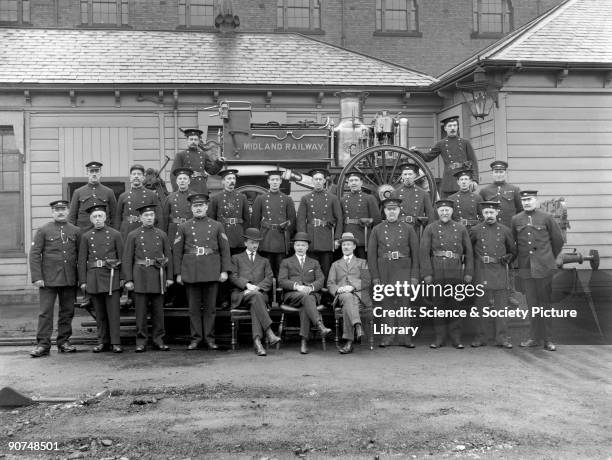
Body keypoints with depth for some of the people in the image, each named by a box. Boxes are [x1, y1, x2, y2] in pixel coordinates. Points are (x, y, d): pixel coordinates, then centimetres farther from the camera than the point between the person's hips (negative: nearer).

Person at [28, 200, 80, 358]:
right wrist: (37, 278, -10)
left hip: (69, 280, 3)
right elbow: (34, 255, -3)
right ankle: (43, 344, 3)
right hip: (48, 279, -3)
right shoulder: (43, 231, 1)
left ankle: (64, 342, 19)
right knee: (45, 312, -2)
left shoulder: (75, 231, 8)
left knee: (67, 311, 8)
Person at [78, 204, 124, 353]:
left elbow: (122, 257, 3)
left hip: (111, 276, -2)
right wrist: (82, 281, 2)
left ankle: (116, 342, 1)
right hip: (93, 277, 2)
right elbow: (82, 260, 7)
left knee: (113, 311, -3)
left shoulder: (115, 234, 4)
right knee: (99, 312, 8)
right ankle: (103, 342, 16)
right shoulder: (86, 236, 8)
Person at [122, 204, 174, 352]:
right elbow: (127, 259, 2)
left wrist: (169, 277, 5)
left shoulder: (161, 234, 10)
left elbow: (168, 256, 11)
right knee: (141, 311, 0)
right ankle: (141, 342, 7)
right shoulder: (133, 235, 5)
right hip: (140, 277, -2)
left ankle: (158, 340, 13)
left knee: (158, 310, 5)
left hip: (158, 276, 2)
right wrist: (128, 279, -5)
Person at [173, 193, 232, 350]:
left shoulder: (217, 226, 8)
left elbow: (225, 249, 6)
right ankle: (196, 338, 13)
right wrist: (178, 273, 1)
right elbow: (177, 251, 6)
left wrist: (225, 270, -2)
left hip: (211, 271, 0)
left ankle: (209, 338, 12)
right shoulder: (183, 227, 8)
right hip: (191, 272, 0)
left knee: (210, 306, 4)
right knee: (193, 307, 4)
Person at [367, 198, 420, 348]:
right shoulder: (377, 230, 7)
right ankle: (388, 337, 10)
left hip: (403, 270, -1)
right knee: (387, 303, 3)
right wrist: (375, 276, -1)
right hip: (384, 271, 1)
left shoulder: (408, 229, 6)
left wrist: (414, 275, -1)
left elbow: (415, 253, 5)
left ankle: (404, 337, 4)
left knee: (403, 301, -3)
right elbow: (371, 254, 5)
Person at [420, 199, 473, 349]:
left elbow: (469, 252, 9)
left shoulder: (461, 229, 9)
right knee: (439, 305, 4)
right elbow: (424, 252, -2)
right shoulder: (430, 229, 3)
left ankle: (456, 339, 13)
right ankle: (439, 339, 12)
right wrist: (427, 274, -9)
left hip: (456, 273, 1)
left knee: (455, 305, 5)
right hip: (437, 273, -1)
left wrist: (469, 272, 2)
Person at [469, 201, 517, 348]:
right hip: (481, 272, 0)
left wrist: (507, 259, 3)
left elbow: (513, 251, 18)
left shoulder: (505, 230, 6)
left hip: (499, 272, 0)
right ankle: (481, 337, 11)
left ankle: (502, 337, 6)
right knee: (480, 306, 4)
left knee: (501, 306, 0)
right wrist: (475, 260, 5)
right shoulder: (475, 230, 4)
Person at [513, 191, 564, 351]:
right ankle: (535, 338, 15)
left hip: (544, 267, -2)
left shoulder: (546, 218, 0)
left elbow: (558, 240, 9)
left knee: (545, 303, 2)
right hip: (525, 269, 2)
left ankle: (547, 339, 10)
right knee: (532, 304, 7)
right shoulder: (516, 220, 6)